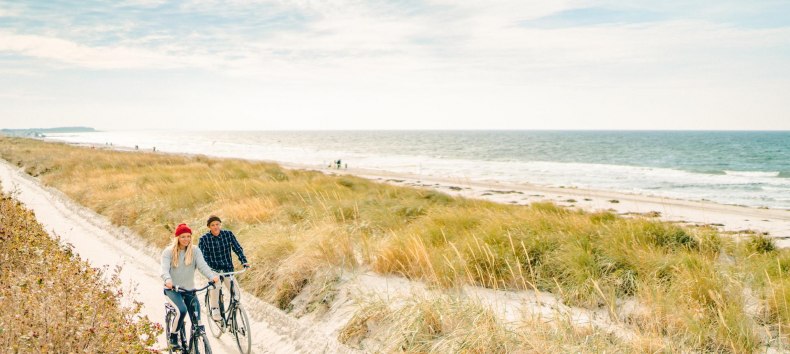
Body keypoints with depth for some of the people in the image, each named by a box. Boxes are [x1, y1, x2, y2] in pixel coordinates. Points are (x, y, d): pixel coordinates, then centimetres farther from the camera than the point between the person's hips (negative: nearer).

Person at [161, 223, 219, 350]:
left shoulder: (195, 251, 2)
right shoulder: (168, 252, -4)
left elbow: (202, 265, -13)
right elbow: (165, 268, -17)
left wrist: (212, 276, -33)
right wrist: (168, 280, -40)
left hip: (189, 289, 3)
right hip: (173, 289, -3)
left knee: (196, 317, -5)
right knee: (182, 310, -28)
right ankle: (173, 337, -6)